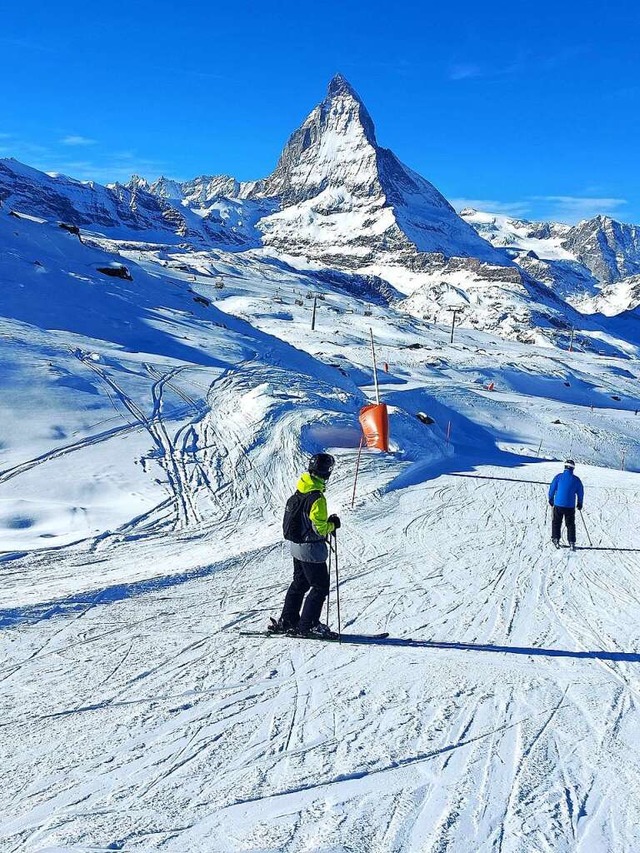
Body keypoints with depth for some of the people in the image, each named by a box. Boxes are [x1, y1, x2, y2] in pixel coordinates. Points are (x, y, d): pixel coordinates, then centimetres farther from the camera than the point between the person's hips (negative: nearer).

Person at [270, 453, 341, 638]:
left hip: (296, 545, 9)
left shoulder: (299, 492, 3)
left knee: (300, 583, 21)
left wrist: (326, 524, 12)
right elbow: (320, 528, -24)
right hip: (311, 548, -9)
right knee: (320, 587, 4)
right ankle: (308, 625, 7)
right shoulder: (317, 497, -24)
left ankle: (287, 621, 27)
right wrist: (333, 525, -5)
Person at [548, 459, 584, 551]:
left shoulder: (558, 477, -7)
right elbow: (580, 492, 8)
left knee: (556, 522, 15)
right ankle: (571, 542, 5)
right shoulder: (576, 480, -2)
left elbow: (552, 489, -1)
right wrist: (580, 503, 23)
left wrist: (551, 499, 15)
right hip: (570, 506, 1)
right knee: (570, 524, 11)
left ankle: (556, 539, 10)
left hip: (558, 504, -1)